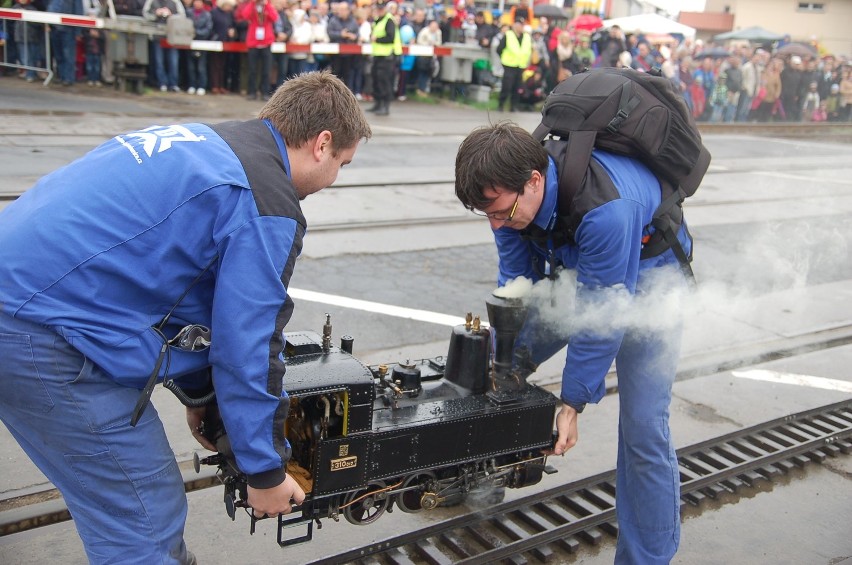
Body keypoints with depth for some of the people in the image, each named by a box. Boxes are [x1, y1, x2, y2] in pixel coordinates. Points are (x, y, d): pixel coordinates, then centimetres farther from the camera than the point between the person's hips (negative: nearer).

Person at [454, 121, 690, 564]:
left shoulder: (608, 208, -41)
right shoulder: (510, 186, -21)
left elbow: (602, 315, -31)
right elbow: (514, 282, -12)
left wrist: (572, 402, -23)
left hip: (646, 281, -6)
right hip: (573, 270, 6)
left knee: (643, 427, -11)